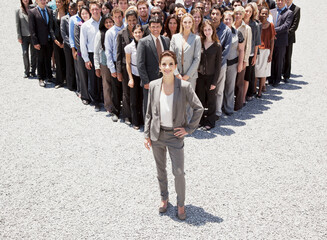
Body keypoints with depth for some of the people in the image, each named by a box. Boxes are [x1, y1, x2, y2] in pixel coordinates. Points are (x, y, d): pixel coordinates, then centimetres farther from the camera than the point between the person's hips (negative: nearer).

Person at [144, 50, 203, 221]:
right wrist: (147, 135, 5)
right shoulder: (154, 86, -4)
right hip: (157, 135, 3)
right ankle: (164, 198, 40)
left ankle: (181, 204, 25)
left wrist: (189, 128, -8)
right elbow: (149, 112, 4)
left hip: (175, 136, -3)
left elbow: (198, 108, -6)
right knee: (160, 169, 17)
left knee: (178, 172, 1)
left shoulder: (184, 86, -13)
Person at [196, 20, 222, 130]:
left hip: (210, 76, -2)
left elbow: (218, 65, -4)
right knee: (200, 99, 10)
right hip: (200, 76, 2)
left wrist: (214, 81, -9)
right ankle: (200, 120, 24)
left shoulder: (217, 46, -4)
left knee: (211, 100, 8)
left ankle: (210, 122, 20)